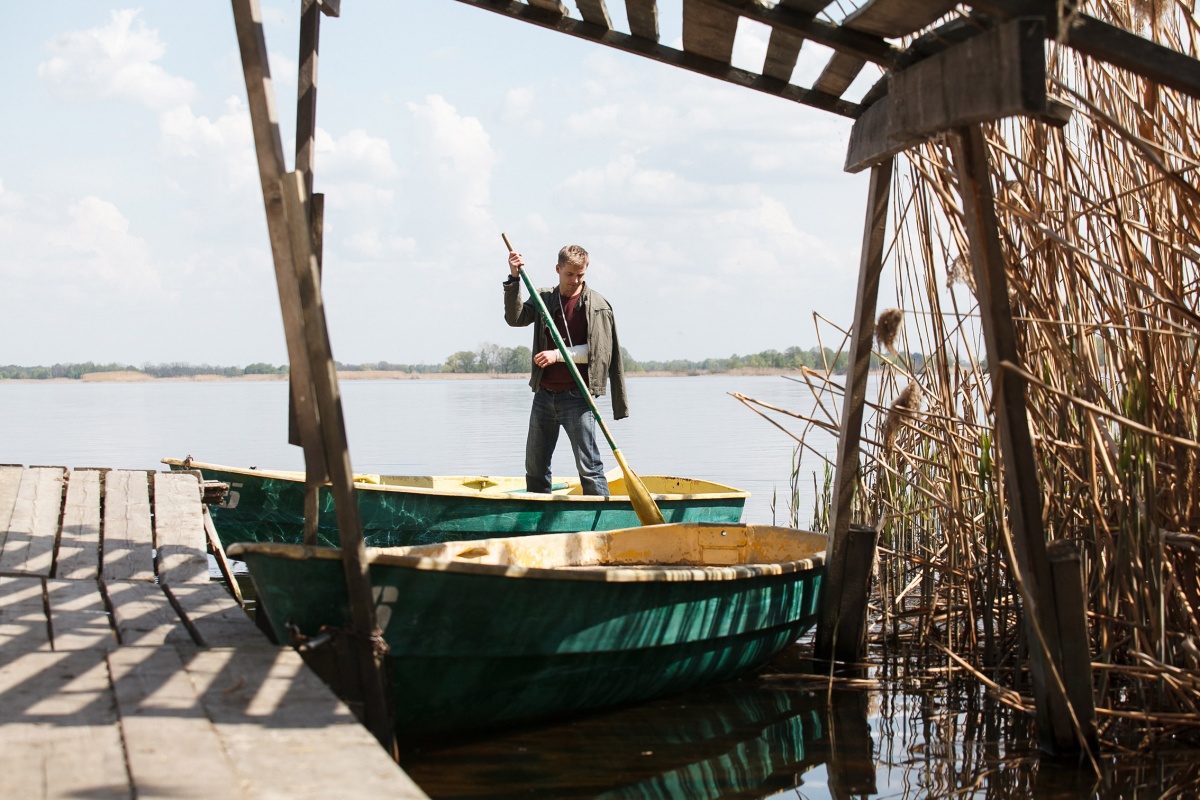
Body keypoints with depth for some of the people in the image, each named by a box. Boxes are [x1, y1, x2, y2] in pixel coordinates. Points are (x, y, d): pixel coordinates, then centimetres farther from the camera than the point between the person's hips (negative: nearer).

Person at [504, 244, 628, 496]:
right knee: (535, 466, 12)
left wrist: (559, 355, -15)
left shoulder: (597, 305, -4)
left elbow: (599, 350, -9)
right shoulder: (544, 299, 8)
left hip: (576, 396, -5)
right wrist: (514, 280, -14)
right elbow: (515, 318, -5)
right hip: (544, 394, 5)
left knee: (588, 466, -7)